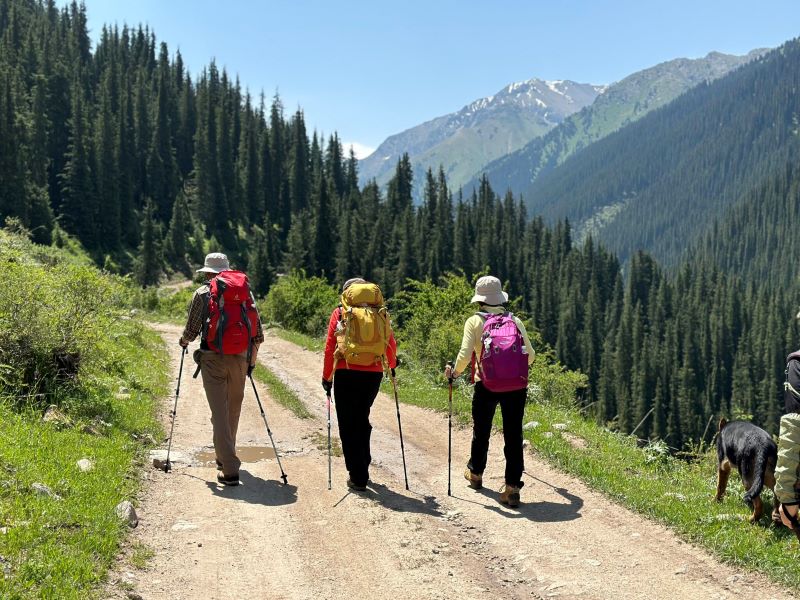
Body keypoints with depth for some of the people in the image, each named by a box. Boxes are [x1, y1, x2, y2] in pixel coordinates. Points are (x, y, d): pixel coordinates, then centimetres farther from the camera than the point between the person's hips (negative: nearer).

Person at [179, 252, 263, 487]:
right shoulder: (245, 291, 9)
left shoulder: (202, 293, 2)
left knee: (220, 412, -3)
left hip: (212, 358, -3)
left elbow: (192, 330, 1)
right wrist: (252, 360, 20)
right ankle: (225, 457, 36)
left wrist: (184, 341, 23)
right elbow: (258, 333, 8)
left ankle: (229, 469, -10)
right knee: (233, 409, 18)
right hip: (239, 358, 3)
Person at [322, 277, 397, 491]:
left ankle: (358, 477, 5)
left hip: (346, 374, -3)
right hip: (373, 374, 3)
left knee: (348, 426, 6)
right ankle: (362, 470, 28)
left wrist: (327, 376, 5)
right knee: (362, 420, 21)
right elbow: (391, 344, 6)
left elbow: (330, 347, -3)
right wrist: (391, 365, 25)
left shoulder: (340, 313, 0)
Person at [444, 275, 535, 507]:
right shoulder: (515, 321, 6)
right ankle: (512, 487, -2)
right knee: (513, 435, 3)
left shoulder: (475, 321, -2)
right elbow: (529, 355, 7)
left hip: (486, 385, -1)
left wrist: (454, 372, 6)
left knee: (481, 431, 20)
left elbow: (465, 355, -12)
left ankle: (475, 473, 40)